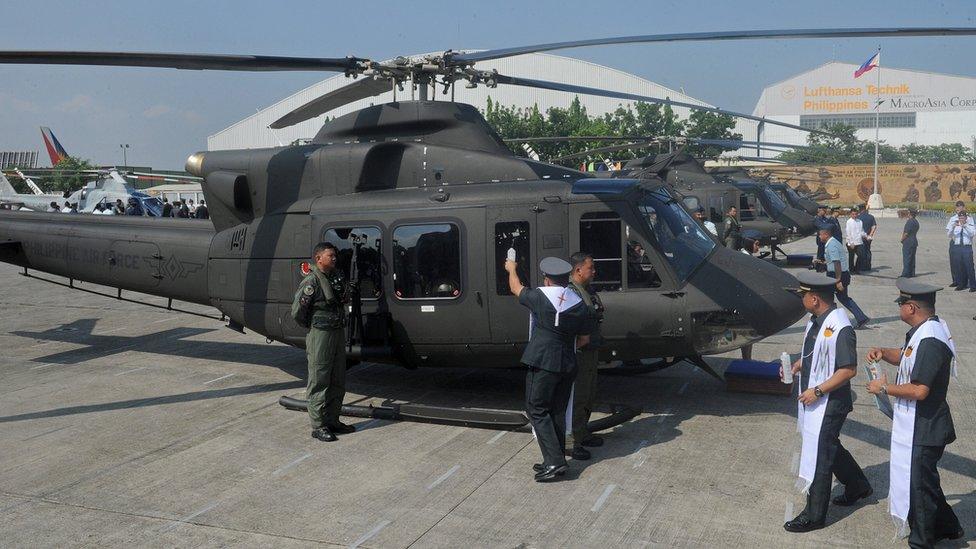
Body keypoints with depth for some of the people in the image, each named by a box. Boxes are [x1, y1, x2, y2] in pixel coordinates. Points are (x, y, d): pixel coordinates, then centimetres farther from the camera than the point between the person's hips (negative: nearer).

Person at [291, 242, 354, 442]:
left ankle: (332, 421, 25)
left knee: (338, 381, 14)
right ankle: (318, 426, 7)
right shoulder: (312, 282, -14)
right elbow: (297, 311, -15)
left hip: (338, 333, 8)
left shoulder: (337, 277, 10)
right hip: (320, 335, -8)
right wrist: (312, 327, -1)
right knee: (319, 382, 0)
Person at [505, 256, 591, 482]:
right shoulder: (579, 303, 4)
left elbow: (516, 288, 10)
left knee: (537, 410, 1)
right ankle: (556, 461, 19)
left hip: (542, 363, -6)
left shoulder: (539, 297, -10)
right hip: (567, 365, 6)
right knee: (558, 412, 14)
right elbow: (584, 339, 10)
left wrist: (512, 269, 29)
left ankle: (555, 461, -7)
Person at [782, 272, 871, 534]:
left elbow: (849, 370, -24)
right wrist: (799, 364, 3)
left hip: (828, 403, -9)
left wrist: (817, 391, -22)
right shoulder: (816, 320, 2)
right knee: (829, 446, 25)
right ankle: (857, 486, 48)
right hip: (811, 398, 9)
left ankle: (814, 515, 16)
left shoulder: (840, 329, -26)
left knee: (818, 456, 2)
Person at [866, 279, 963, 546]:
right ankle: (946, 527, 42)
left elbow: (919, 390, -30)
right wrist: (884, 352, 1)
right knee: (925, 481, 25)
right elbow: (908, 358, 20)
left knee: (918, 486, 5)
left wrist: (884, 388, -17)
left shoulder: (930, 341, -28)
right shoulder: (928, 328, 5)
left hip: (922, 429, -10)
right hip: (920, 426, 10)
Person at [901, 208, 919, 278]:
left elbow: (906, 233, -18)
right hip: (914, 241, 9)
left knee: (906, 258, -5)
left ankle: (906, 274, -4)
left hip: (908, 242, -9)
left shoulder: (909, 221, -17)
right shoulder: (916, 222, 12)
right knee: (912, 258, 13)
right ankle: (912, 273, 16)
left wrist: (902, 239, -4)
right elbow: (915, 232, 17)